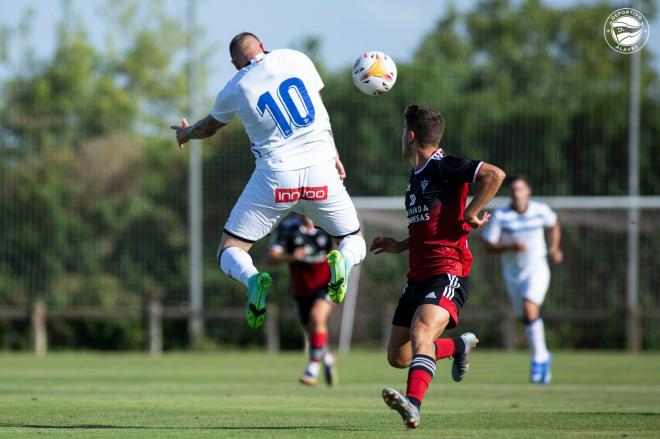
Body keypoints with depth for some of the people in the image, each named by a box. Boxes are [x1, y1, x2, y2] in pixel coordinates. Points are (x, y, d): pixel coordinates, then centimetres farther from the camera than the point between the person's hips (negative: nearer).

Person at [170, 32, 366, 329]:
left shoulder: (234, 90, 5)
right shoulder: (297, 59, 7)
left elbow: (208, 128, 24)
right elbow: (320, 114, 14)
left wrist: (185, 133, 46)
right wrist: (334, 157, 23)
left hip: (275, 176, -1)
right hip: (320, 170, 1)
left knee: (229, 252, 10)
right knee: (354, 242, 18)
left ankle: (252, 278, -26)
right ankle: (342, 261, -20)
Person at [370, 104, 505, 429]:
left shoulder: (444, 167, -9)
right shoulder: (416, 176, 19)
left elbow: (494, 175, -23)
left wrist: (471, 212, -20)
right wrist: (400, 246, 24)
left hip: (448, 272, -9)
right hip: (418, 276, 9)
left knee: (420, 332, -33)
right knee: (398, 357, 10)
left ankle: (413, 403, -51)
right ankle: (460, 346, 33)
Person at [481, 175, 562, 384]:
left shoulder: (541, 210, -4)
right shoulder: (500, 216, -8)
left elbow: (554, 225, 18)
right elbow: (489, 246, -6)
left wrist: (554, 247, 3)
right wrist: (511, 246, -23)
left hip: (537, 268, -2)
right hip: (513, 272, 2)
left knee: (530, 308, -25)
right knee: (527, 319, 7)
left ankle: (538, 358, -16)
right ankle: (543, 357, 30)